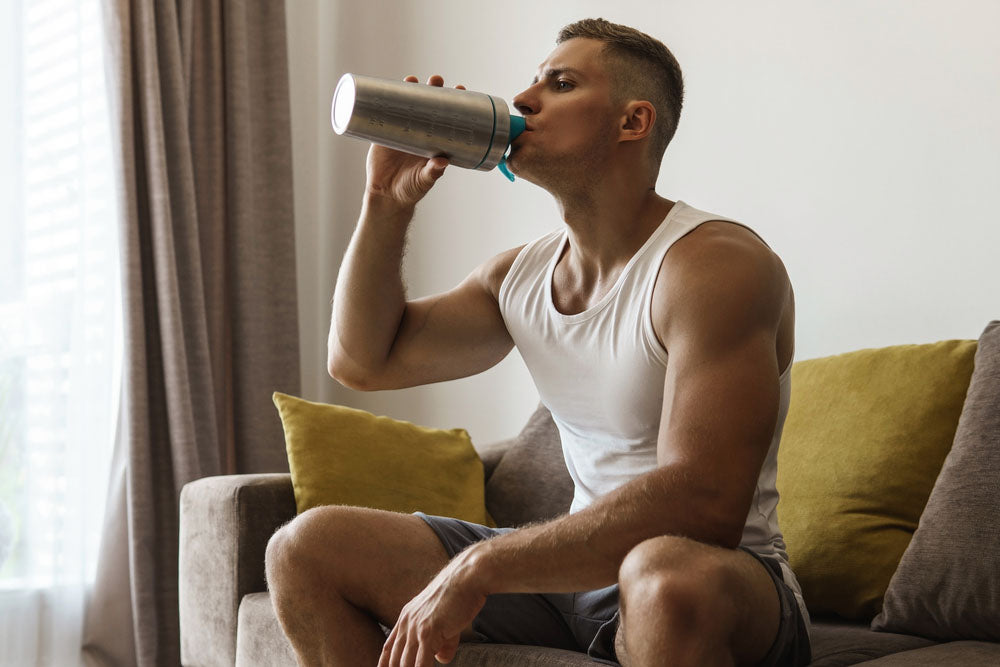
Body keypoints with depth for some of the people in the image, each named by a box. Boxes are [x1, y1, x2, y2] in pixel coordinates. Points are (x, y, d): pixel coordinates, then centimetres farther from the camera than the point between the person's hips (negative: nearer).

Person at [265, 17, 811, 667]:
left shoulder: (715, 263, -17)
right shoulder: (520, 274, 9)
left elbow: (702, 505, -28)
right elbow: (362, 358, 17)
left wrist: (477, 566, -28)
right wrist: (389, 202, 3)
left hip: (724, 572, -7)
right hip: (575, 563, 7)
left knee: (668, 576, -44)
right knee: (305, 549, 0)